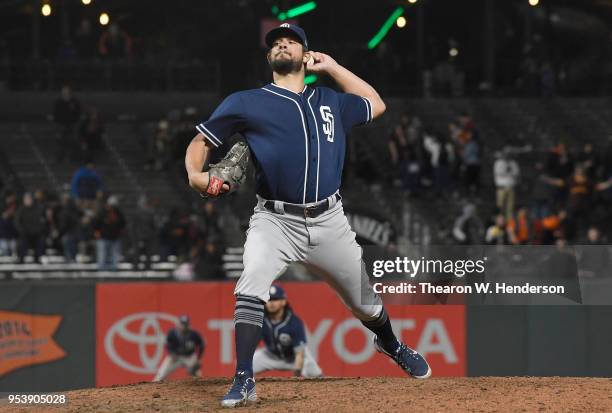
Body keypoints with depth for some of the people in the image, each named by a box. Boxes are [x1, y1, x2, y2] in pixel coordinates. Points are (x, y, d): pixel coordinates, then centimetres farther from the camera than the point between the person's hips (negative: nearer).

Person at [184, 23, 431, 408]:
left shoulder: (330, 101, 13)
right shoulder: (246, 102, 4)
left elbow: (376, 105, 28)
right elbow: (202, 141, 6)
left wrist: (331, 66, 20)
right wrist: (194, 173, -16)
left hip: (329, 221, 3)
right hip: (274, 221, -3)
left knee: (364, 300, 15)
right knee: (251, 289, -27)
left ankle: (391, 344, 47)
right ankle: (244, 382, -21)